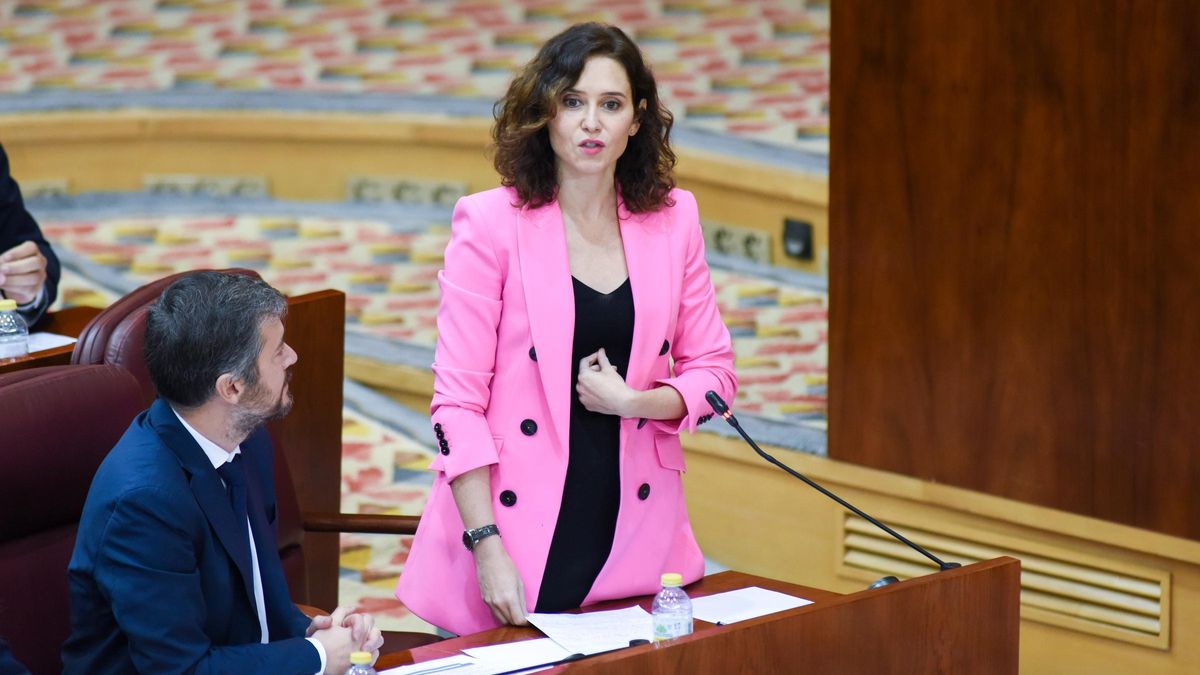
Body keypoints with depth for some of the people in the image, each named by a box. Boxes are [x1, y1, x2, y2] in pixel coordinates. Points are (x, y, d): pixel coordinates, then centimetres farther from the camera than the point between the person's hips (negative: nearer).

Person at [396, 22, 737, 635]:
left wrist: (634, 401, -11)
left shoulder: (672, 219, 5)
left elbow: (713, 371, 10)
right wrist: (487, 549, -15)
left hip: (633, 533, 3)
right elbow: (458, 398, -9)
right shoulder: (490, 223, -7)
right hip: (522, 536, -3)